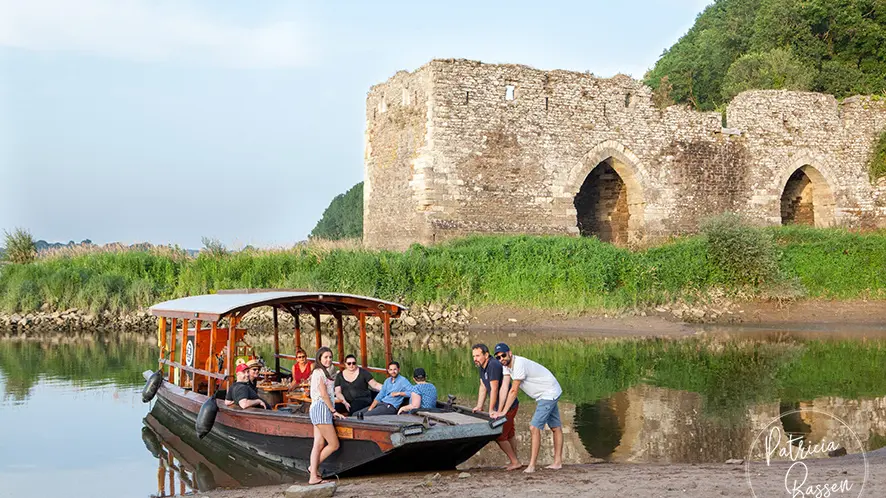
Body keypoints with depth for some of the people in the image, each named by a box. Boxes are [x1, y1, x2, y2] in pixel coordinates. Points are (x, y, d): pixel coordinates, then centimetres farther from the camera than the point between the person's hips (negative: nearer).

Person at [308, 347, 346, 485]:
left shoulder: (323, 372, 21)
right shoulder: (319, 372, -9)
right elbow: (324, 394, -14)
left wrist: (331, 411, 11)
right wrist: (333, 411, -10)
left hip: (319, 410, 10)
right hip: (321, 408, -10)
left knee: (319, 445, 5)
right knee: (334, 444, -6)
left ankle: (314, 476, 2)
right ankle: (314, 467, 3)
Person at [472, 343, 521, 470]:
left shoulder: (494, 365, -26)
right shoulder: (481, 367, 4)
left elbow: (494, 389, -25)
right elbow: (483, 387, 9)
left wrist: (491, 410, -20)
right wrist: (479, 406, 6)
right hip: (504, 406, 10)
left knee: (499, 436, -5)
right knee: (509, 434, 20)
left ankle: (515, 462, 6)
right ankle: (515, 461, 32)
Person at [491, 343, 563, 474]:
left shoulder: (519, 364, -28)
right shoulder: (506, 365, 0)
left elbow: (513, 391, -26)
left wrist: (503, 412, -22)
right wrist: (499, 411, -5)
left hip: (549, 393, -10)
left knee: (534, 427, -16)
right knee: (556, 427, 16)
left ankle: (532, 465, -16)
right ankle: (558, 462, 25)